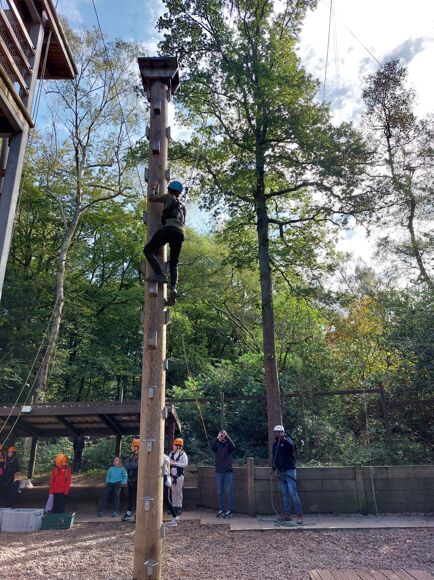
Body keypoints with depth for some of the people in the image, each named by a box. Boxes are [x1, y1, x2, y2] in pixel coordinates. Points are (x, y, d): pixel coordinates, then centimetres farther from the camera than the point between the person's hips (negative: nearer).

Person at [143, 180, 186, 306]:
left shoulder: (169, 197, 17)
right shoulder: (183, 206, 36)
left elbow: (151, 199, 19)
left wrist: (153, 188, 38)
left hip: (169, 229, -6)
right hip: (180, 233, 6)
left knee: (148, 250, 0)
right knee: (174, 263, 6)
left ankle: (159, 274, -20)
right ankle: (173, 287, -18)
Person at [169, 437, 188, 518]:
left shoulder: (183, 454, -6)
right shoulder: (171, 454, 10)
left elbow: (185, 464, -15)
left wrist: (175, 463, -17)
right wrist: (170, 463, -10)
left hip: (179, 476, -5)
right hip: (172, 475, 5)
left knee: (179, 491, 0)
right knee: (173, 491, 7)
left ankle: (179, 507, 9)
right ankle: (174, 506, 16)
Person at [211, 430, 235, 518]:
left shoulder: (228, 445, 2)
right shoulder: (217, 445, 5)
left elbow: (233, 446, -21)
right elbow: (212, 447, -16)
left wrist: (226, 436, -29)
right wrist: (217, 438, -31)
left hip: (228, 471, -2)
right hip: (219, 471, 2)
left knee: (229, 491, -2)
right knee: (219, 492, 7)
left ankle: (230, 511, 3)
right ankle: (221, 510, 17)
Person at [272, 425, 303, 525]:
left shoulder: (287, 440, -8)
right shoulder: (275, 444, 12)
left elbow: (291, 445, -32)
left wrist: (283, 439, -49)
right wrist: (274, 465, 5)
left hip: (289, 471, -7)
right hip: (281, 472, 7)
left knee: (292, 493, -12)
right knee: (284, 494, 9)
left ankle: (299, 514, -8)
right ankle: (286, 514, 15)